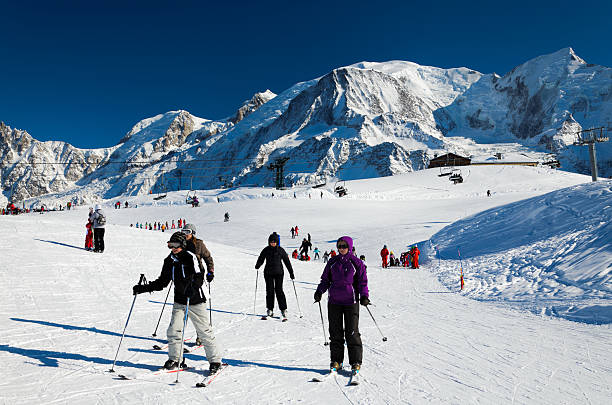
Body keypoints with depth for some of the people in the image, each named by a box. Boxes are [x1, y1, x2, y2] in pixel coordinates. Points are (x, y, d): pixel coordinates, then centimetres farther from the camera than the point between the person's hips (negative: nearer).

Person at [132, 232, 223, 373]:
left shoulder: (190, 257, -13)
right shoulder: (169, 261, 5)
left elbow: (199, 277, -23)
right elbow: (162, 282, 12)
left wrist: (192, 287, -43)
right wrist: (143, 288, 4)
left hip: (195, 301, -5)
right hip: (179, 301, 5)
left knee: (204, 331, 0)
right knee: (173, 330, -3)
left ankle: (215, 360, 13)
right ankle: (174, 359, 17)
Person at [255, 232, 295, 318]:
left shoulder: (281, 250, 1)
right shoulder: (266, 250, 4)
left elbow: (287, 261, 5)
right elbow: (261, 259, 6)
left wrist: (291, 273, 3)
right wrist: (257, 266, -16)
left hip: (278, 272, -2)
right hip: (268, 273, 2)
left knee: (279, 290, -7)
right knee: (270, 290, 1)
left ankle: (283, 309, 0)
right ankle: (270, 309, 12)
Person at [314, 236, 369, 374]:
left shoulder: (357, 263, -1)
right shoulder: (332, 262, 9)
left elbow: (362, 281, 1)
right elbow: (325, 279, 14)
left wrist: (364, 296, -13)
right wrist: (320, 291, -1)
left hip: (351, 302, -3)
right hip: (334, 302, 3)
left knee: (352, 332, -2)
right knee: (335, 332, 7)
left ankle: (356, 362, 9)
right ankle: (336, 361, 17)